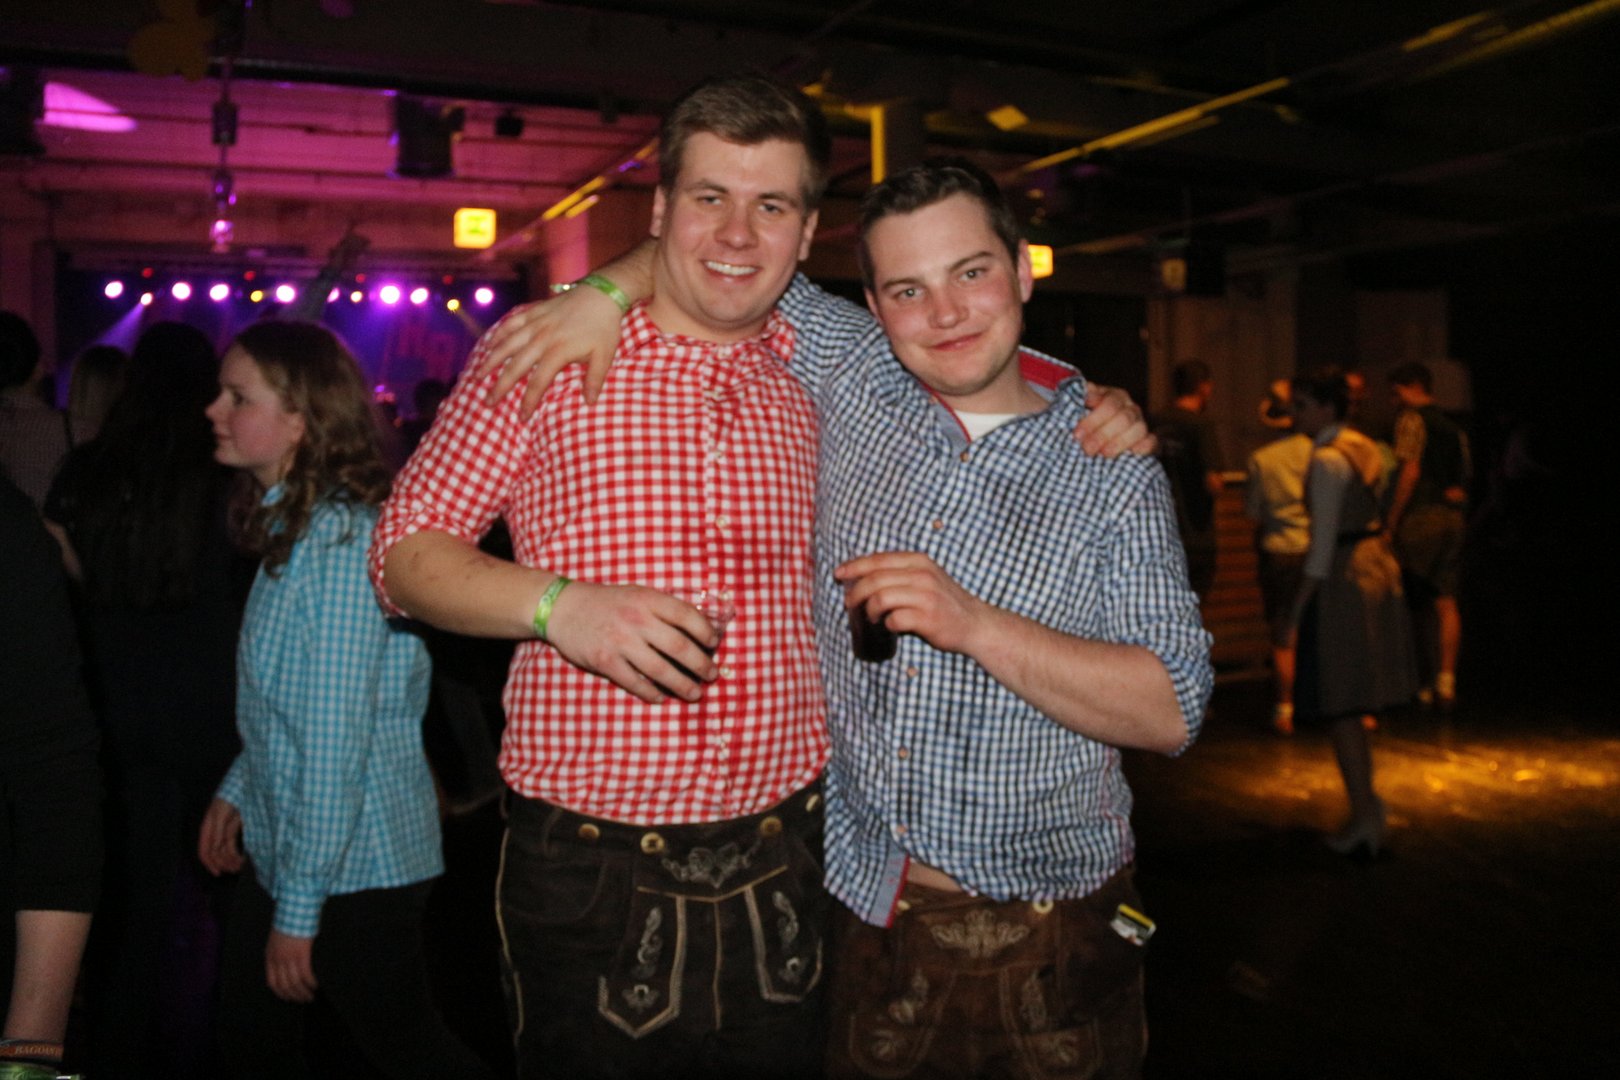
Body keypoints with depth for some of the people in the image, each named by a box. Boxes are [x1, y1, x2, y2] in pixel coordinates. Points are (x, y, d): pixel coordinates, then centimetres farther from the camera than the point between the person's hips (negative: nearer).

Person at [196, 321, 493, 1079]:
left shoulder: (341, 538, -21)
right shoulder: (290, 525, 7)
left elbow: (335, 739, -23)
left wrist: (299, 908, -20)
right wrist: (236, 792, 12)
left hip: (355, 866, -9)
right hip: (280, 846, 9)